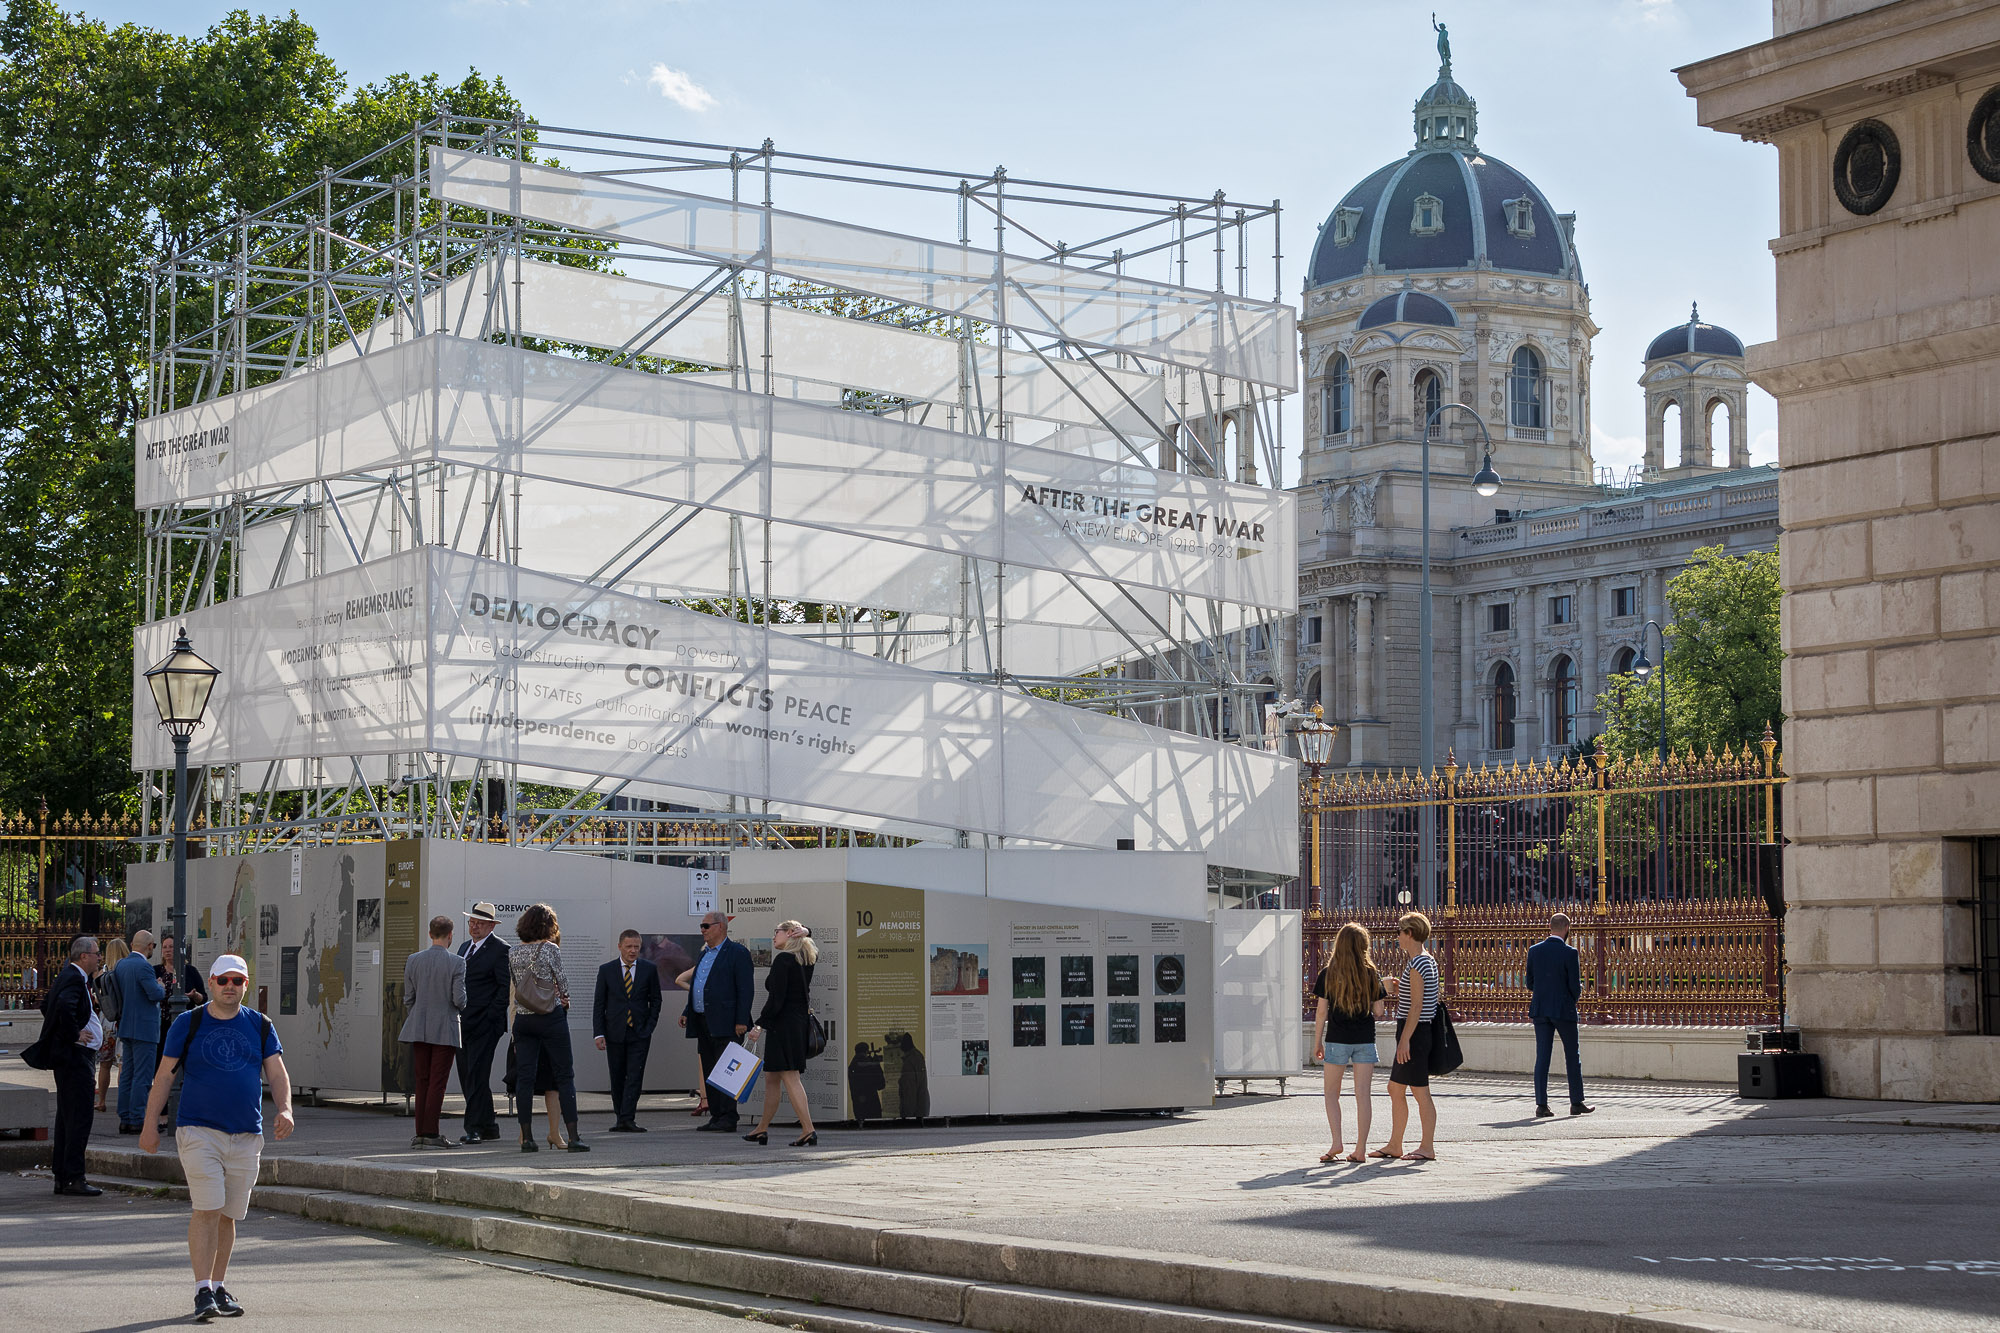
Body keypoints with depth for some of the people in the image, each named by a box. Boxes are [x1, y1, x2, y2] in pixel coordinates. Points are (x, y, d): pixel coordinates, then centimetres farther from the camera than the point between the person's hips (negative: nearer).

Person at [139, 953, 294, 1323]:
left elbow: (277, 1073, 6)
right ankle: (203, 1292, -13)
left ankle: (219, 1286, 21)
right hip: (198, 1130, -3)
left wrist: (285, 1110, -12)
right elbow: (164, 1075, 4)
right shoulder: (188, 1023, 2)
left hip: (246, 1136, 3)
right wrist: (150, 1125, -1)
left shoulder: (260, 1026, 9)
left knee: (229, 1215, 9)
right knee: (207, 1209, -14)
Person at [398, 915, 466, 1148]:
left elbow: (408, 999, 6)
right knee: (437, 1082, -2)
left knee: (422, 1081, 10)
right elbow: (459, 1000, -12)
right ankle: (431, 1133, -5)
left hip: (419, 1029, 4)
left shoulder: (413, 960, 2)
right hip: (445, 1030, -4)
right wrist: (460, 1003, 11)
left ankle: (421, 1133, 10)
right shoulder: (456, 963, -9)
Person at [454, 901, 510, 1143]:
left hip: (484, 1025, -8)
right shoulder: (464, 948, 20)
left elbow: (506, 987, -10)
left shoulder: (499, 950, -6)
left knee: (477, 1075, -11)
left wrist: (490, 1016, -15)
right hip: (463, 1024, 8)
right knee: (466, 1076, 8)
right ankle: (489, 1126, 16)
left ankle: (475, 1128, -8)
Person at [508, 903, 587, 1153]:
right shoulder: (550, 949, -9)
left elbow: (515, 983, 10)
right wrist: (565, 998, 17)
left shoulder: (513, 952, 4)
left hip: (523, 1018, 4)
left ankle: (526, 1137, 2)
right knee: (565, 1075, 2)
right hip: (551, 1017, -4)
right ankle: (573, 1137, -2)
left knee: (524, 1077, 5)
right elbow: (561, 981, -3)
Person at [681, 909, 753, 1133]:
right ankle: (716, 1116, 15)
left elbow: (744, 989, -11)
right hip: (703, 1022, 9)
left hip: (723, 1023, -9)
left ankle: (728, 1118, -8)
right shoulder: (704, 954, 20)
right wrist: (687, 1012, 16)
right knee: (708, 1071, 10)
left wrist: (741, 1021, -17)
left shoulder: (737, 953, -7)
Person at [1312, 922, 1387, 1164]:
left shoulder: (1328, 974, -5)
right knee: (1363, 1094, 3)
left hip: (1337, 1039, -2)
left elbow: (1321, 1011, -4)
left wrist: (1317, 1042, 4)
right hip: (1365, 1040, 2)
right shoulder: (1371, 974, -1)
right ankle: (1360, 1149, 2)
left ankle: (1336, 1143, -2)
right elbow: (1378, 1010, 3)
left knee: (1331, 1093, 10)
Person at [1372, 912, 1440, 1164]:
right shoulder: (1428, 961, 15)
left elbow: (1416, 1006, -20)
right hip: (1418, 1032, 11)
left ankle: (1427, 1148, -1)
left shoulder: (1417, 965, -16)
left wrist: (1405, 1040, -21)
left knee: (1420, 1092, -5)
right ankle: (1394, 1145, 19)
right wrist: (1398, 990, 15)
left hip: (1414, 1032, -11)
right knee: (1395, 1090, 14)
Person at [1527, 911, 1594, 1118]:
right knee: (1572, 1056, 9)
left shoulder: (1534, 951, 2)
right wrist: (1576, 996, 11)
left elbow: (1530, 983, 6)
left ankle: (1541, 1104, -1)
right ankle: (1577, 1103, 15)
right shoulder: (1569, 953, -11)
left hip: (1540, 1009, 4)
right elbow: (1575, 986, -11)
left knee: (1542, 1057, 4)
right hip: (1564, 1009, -4)